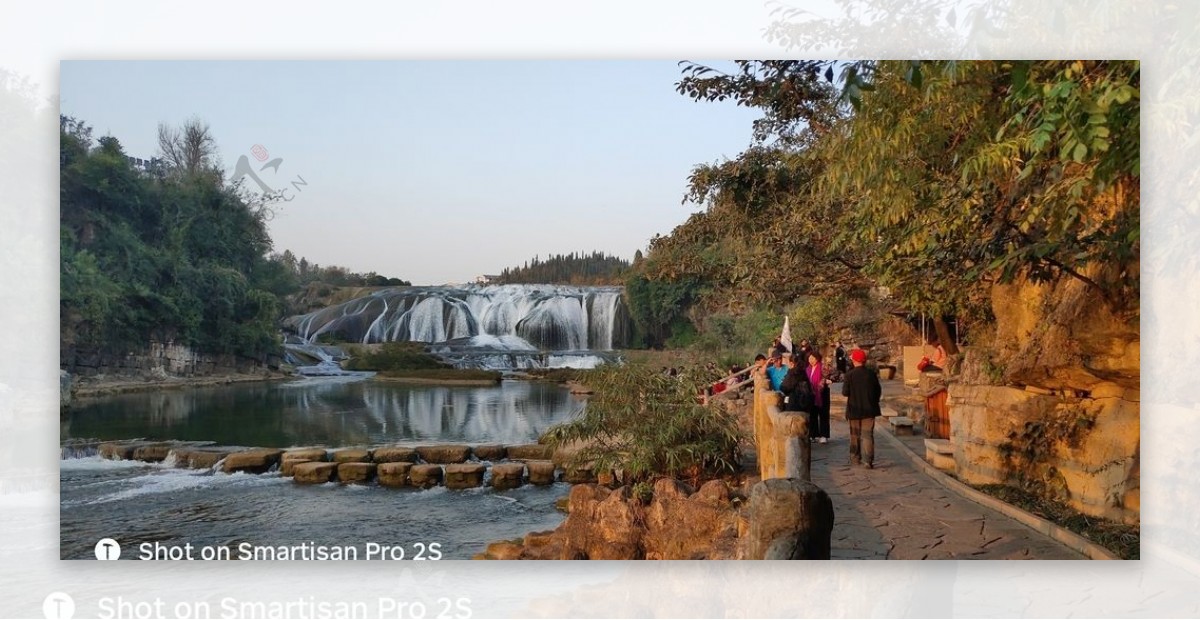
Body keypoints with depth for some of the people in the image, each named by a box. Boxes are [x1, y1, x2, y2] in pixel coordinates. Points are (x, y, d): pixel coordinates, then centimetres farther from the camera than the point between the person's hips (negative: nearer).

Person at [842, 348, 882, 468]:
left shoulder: (849, 375, -11)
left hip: (854, 410, 0)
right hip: (869, 409, 1)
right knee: (867, 435, 0)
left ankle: (855, 459, 23)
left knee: (855, 435, 15)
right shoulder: (871, 374, -4)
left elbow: (845, 392, -11)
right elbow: (878, 392, 2)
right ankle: (867, 460, -10)